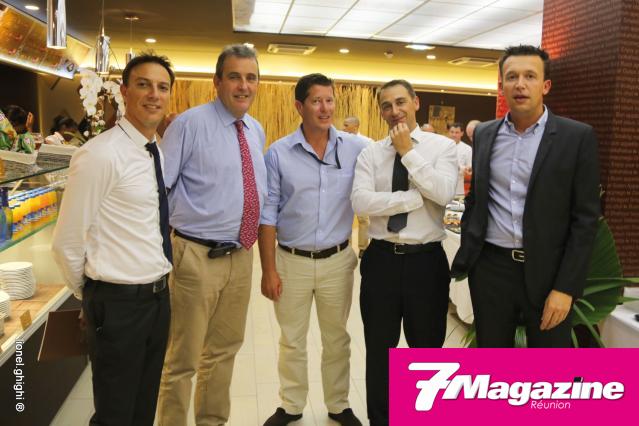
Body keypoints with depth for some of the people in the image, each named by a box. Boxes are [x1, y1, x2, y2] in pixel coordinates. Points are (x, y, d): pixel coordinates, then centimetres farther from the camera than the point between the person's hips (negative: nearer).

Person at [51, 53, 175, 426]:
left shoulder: (157, 153, 7)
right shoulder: (101, 154, -18)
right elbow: (67, 242, -15)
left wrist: (157, 286, 15)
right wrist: (92, 295, 0)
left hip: (159, 295, 7)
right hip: (119, 302, -7)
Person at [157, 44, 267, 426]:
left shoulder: (257, 131, 9)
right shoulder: (190, 124, -11)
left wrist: (253, 233, 14)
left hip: (242, 255, 7)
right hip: (198, 256, -6)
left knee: (225, 350, 21)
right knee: (184, 358, 7)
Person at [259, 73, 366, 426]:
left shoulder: (357, 148, -4)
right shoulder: (278, 153, -7)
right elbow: (266, 214, -4)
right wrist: (268, 270, -5)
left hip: (338, 260, 1)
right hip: (292, 261, -1)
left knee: (336, 339, 17)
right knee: (292, 341, 15)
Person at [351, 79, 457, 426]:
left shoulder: (442, 146, -1)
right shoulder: (370, 154, 3)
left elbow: (444, 193, -18)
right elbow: (360, 202, -12)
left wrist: (408, 152, -15)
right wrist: (414, 198, -16)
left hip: (426, 260, -1)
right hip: (381, 259, 2)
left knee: (427, 347, 16)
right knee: (379, 349, 16)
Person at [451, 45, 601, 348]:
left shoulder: (578, 137, -5)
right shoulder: (484, 134, 6)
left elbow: (585, 218, -7)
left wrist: (566, 287, -12)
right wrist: (466, 255, 8)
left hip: (547, 271, -3)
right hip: (490, 267, 3)